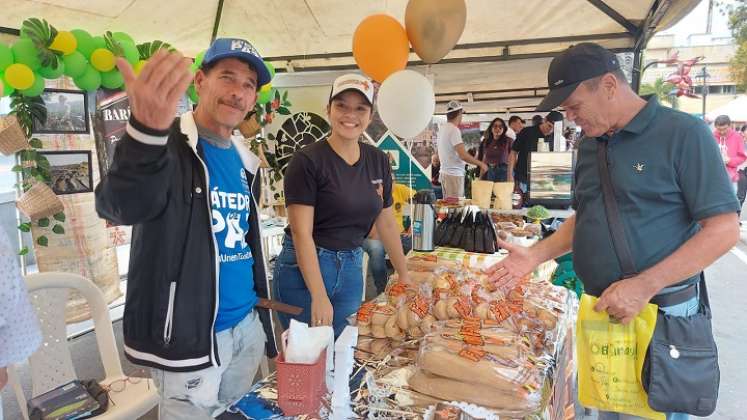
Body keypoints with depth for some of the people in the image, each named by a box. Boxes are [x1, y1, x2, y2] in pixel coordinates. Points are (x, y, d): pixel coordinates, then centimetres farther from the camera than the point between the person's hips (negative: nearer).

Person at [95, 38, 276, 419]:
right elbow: (118, 207, -36)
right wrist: (146, 132, -55)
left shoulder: (244, 162, 7)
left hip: (247, 324, 7)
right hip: (188, 334, -7)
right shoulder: (167, 145, -15)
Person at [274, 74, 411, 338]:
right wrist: (320, 298, -19)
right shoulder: (307, 161, -13)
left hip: (352, 268, 5)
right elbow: (301, 233, -16)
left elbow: (386, 222, 12)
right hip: (304, 268, -5)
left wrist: (404, 276, 15)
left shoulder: (378, 161, 4)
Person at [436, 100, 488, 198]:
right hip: (454, 174, -9)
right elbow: (463, 155, -21)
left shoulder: (442, 129, 11)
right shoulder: (454, 130, -16)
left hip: (444, 172, 9)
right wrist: (480, 164, -9)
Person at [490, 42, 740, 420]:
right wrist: (535, 255, 3)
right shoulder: (590, 145, 8)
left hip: (659, 313, -6)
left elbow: (723, 229, -15)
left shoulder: (683, 133, -12)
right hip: (601, 307, 6)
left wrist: (644, 287, -24)